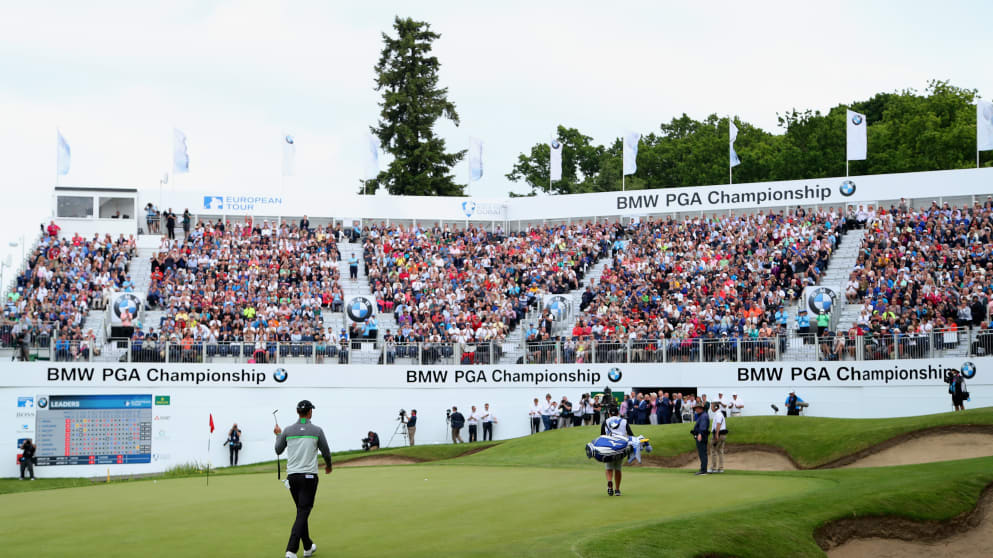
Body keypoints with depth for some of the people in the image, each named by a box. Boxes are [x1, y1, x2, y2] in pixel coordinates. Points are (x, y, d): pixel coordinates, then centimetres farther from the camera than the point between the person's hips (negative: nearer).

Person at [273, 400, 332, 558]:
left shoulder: (287, 431, 3)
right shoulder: (317, 430, -3)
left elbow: (278, 451, 16)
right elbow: (326, 452, 5)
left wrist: (278, 435, 34)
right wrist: (328, 466, 26)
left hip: (292, 476, 4)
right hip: (309, 476, -4)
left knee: (302, 511, 17)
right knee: (303, 513, -6)